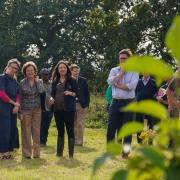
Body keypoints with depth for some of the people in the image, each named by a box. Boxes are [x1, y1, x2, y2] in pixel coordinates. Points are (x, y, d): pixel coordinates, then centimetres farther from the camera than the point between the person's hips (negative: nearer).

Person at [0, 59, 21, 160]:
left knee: (13, 129, 6)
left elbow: (17, 94, 13)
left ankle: (9, 151, 14)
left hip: (13, 108, 7)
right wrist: (13, 102, -9)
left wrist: (17, 105, -5)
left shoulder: (15, 81, 15)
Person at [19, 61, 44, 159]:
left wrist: (36, 81, -5)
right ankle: (26, 153, 6)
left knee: (36, 132, 4)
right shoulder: (22, 83, 0)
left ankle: (36, 152, 11)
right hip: (26, 110, -2)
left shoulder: (39, 81, 6)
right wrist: (20, 112, -4)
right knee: (26, 132, -1)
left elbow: (41, 91, -14)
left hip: (37, 110, 2)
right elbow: (20, 98, 1)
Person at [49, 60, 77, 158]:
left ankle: (71, 154, 1)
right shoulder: (55, 81, 11)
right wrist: (51, 99, -6)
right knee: (60, 131, 11)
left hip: (68, 109, -4)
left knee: (70, 130, -3)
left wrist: (71, 93, -22)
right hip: (57, 109, 4)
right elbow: (53, 94, 15)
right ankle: (59, 153, 17)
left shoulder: (72, 80, 0)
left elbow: (77, 93, -2)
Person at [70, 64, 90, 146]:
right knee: (73, 124, 7)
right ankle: (73, 140, 14)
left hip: (81, 105, 0)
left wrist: (86, 104, -1)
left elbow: (87, 93, 4)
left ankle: (79, 141, 3)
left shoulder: (83, 80, 5)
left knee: (80, 124, -2)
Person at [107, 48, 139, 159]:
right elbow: (110, 81, -8)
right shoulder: (114, 70, 10)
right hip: (115, 102, 3)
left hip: (128, 103, -3)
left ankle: (126, 152, 9)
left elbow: (132, 85, -15)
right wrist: (121, 72, -6)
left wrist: (117, 85, -9)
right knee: (111, 128, 4)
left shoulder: (134, 71, 1)